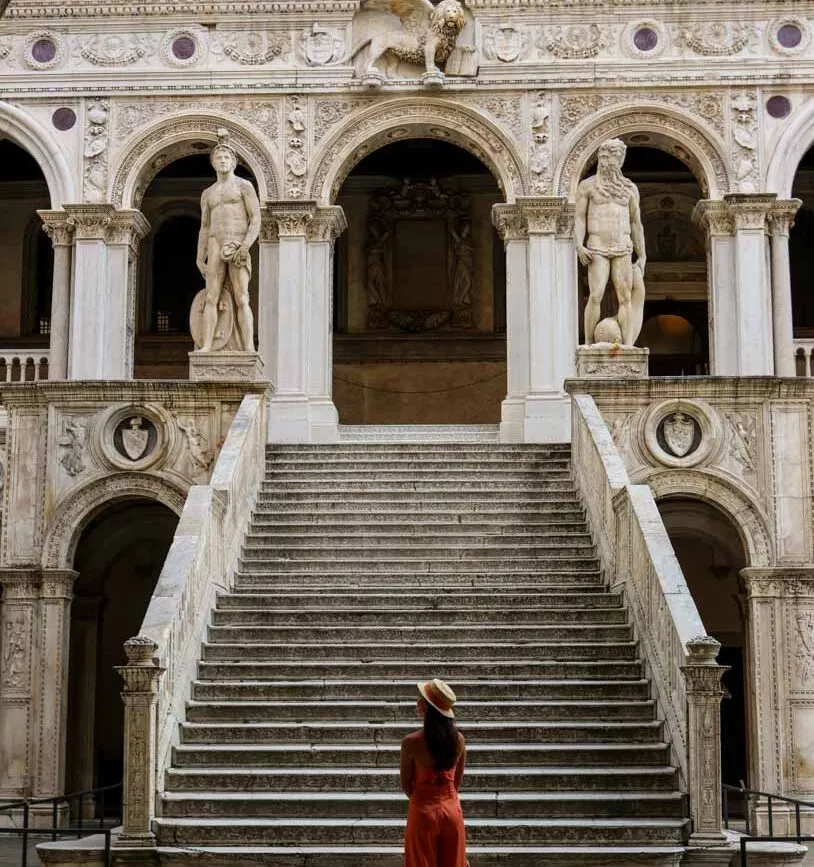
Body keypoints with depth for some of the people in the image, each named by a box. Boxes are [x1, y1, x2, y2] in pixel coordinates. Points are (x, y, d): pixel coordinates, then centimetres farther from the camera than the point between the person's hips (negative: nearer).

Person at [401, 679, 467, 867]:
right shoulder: (459, 739, -7)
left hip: (424, 812, -3)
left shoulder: (411, 742, -19)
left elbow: (406, 786, -6)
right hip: (452, 810, 3)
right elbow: (457, 782, 4)